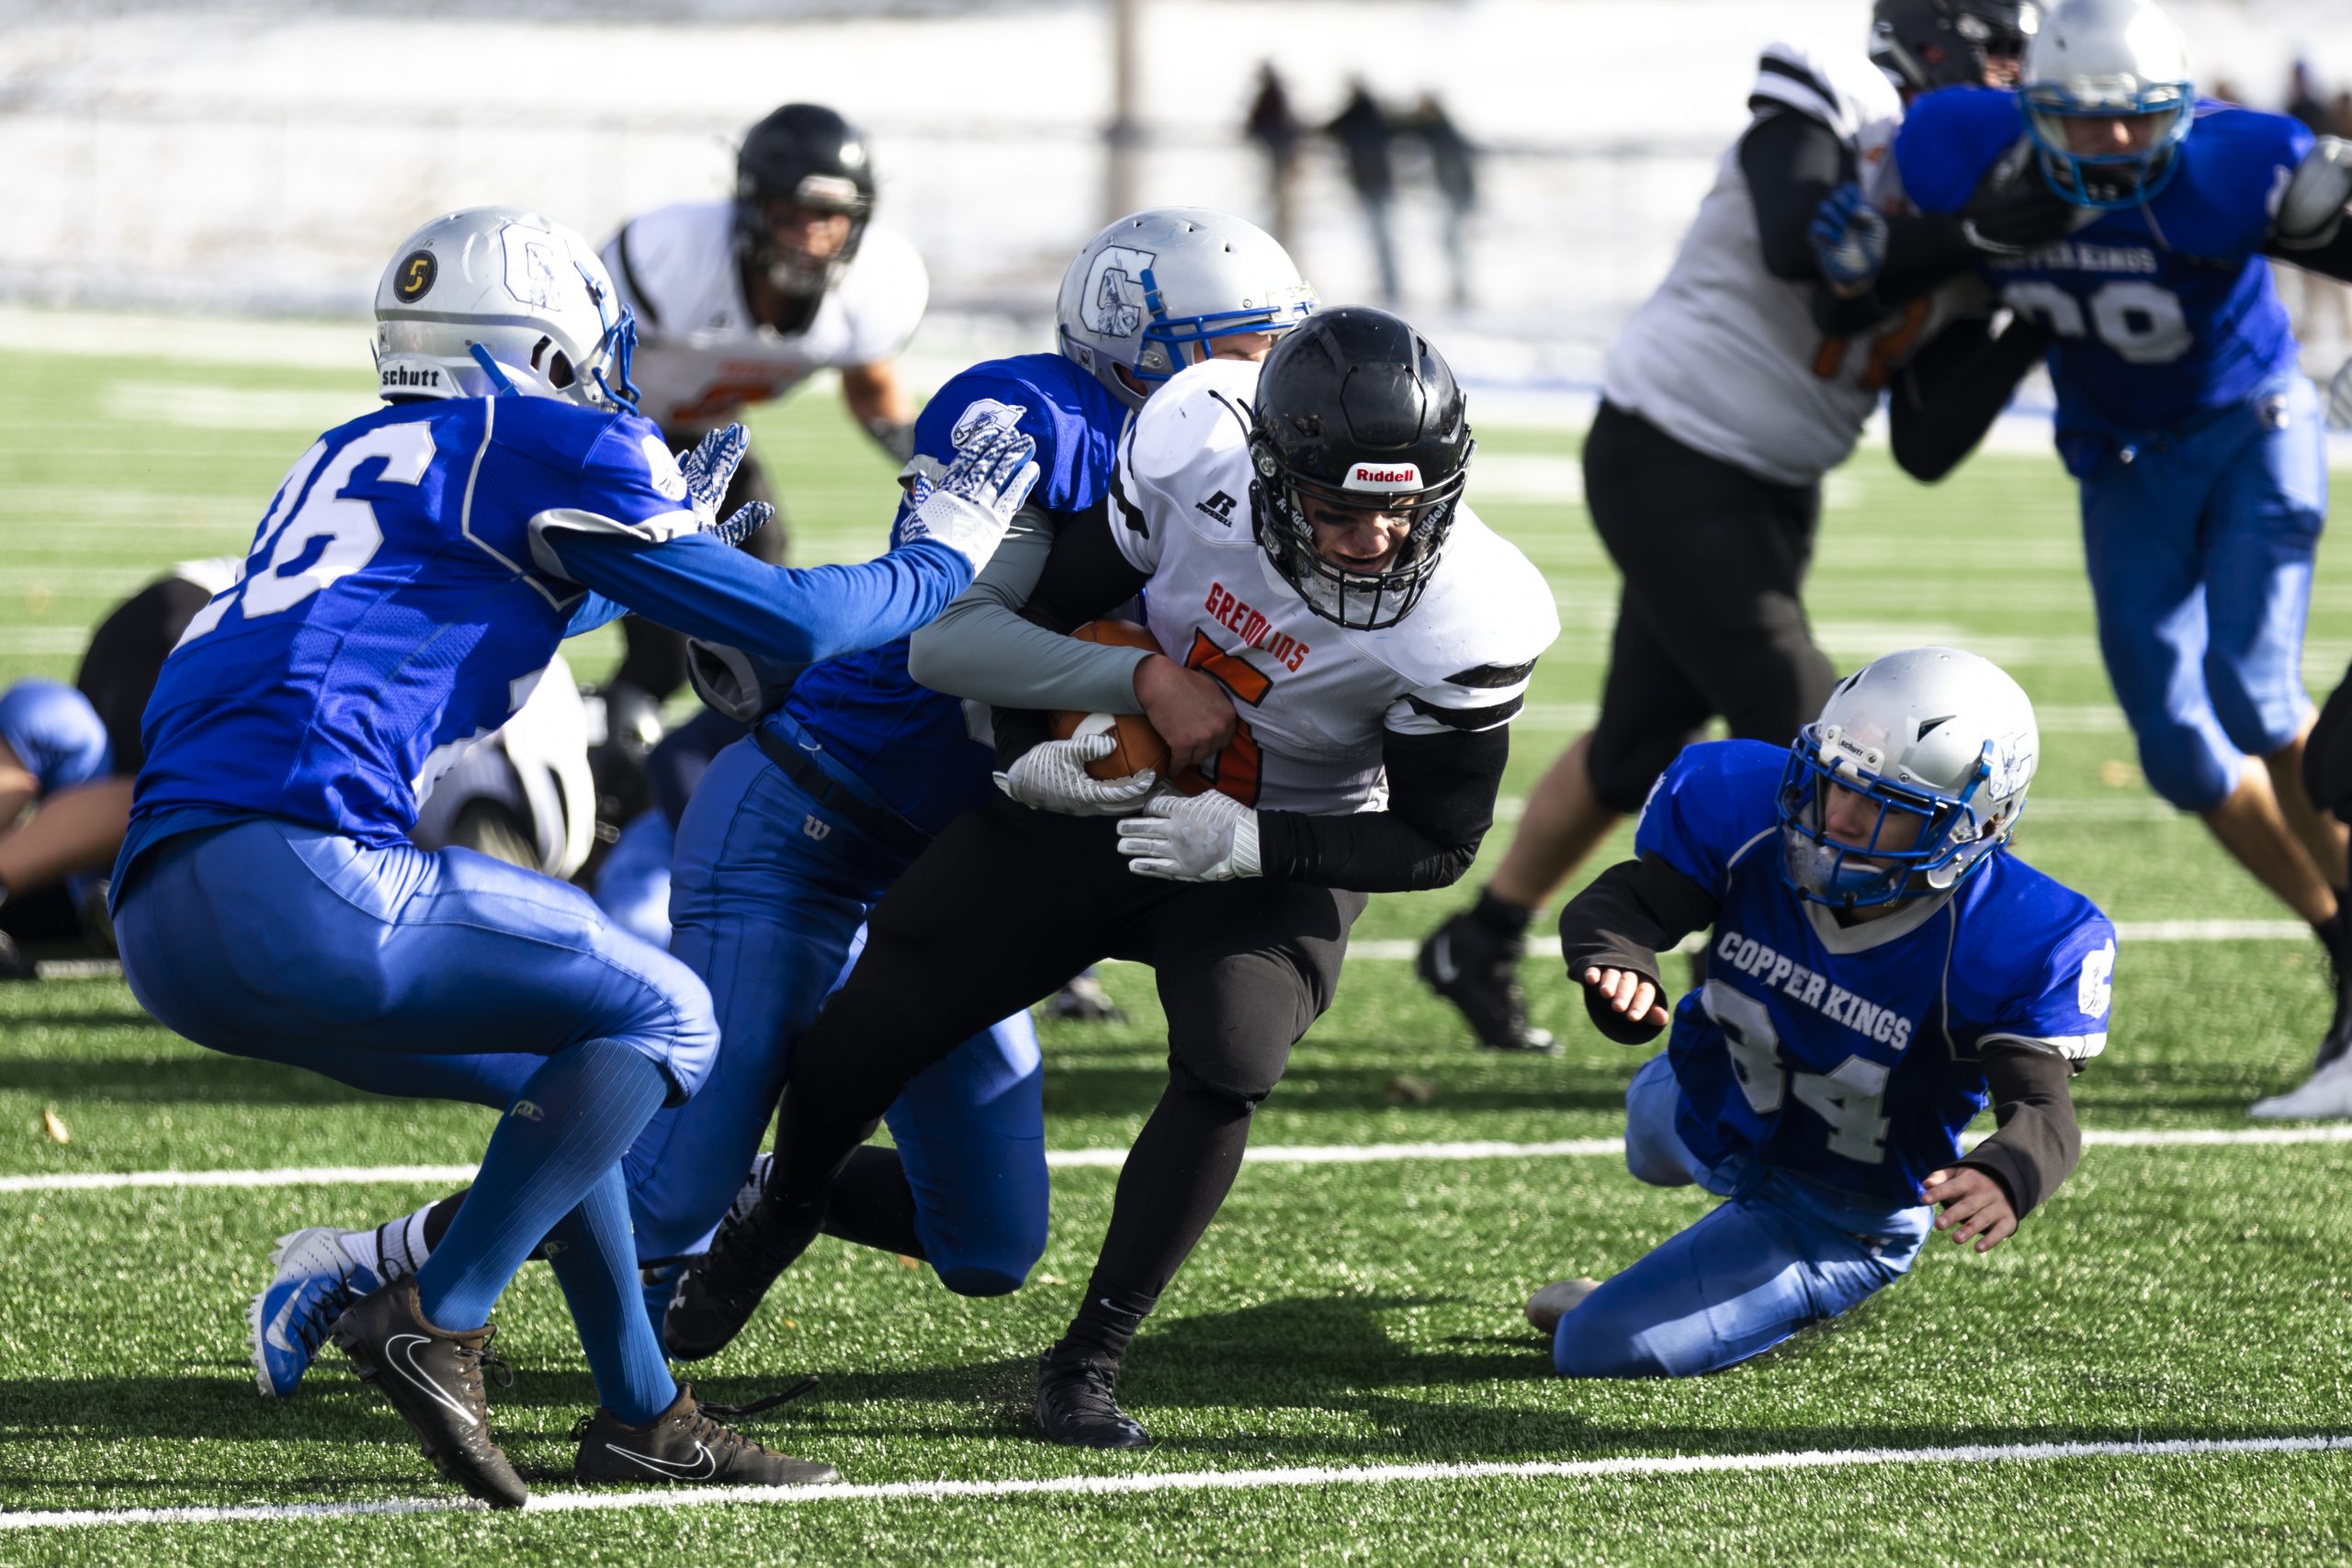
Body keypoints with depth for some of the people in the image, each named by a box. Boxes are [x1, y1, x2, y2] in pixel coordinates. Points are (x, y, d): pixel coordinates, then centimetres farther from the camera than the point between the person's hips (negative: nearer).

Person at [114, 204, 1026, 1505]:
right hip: (298, 887, -9)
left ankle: (641, 1413, 24)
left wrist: (663, 545, 56)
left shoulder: (344, 459, 28)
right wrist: (941, 556, 25)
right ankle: (437, 1324, -4)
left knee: (562, 1072, 24)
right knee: (663, 1020, 6)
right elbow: (792, 624, 7)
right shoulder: (537, 446, 5)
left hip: (161, 927, 9)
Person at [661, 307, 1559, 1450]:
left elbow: (1436, 840, -17)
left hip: (1276, 852, -1)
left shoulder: (1464, 624, -29)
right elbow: (1057, 601, -8)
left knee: (1227, 1070, -26)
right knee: (879, 1021, 1)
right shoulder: (1193, 448, -27)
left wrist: (1249, 843, -28)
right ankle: (783, 1212, 35)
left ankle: (1088, 1364, -8)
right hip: (1103, 795, 1)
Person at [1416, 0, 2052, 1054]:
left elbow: (1927, 446, 2)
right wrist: (1974, 228, -31)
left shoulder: (1946, 221, 5)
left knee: (1637, 746, 20)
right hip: (1668, 462, -9)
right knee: (1796, 729, -13)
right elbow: (1801, 246, -35)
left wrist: (2020, 339, -8)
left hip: (1770, 494, 9)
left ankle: (1479, 947, 38)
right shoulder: (1829, 106, -14)